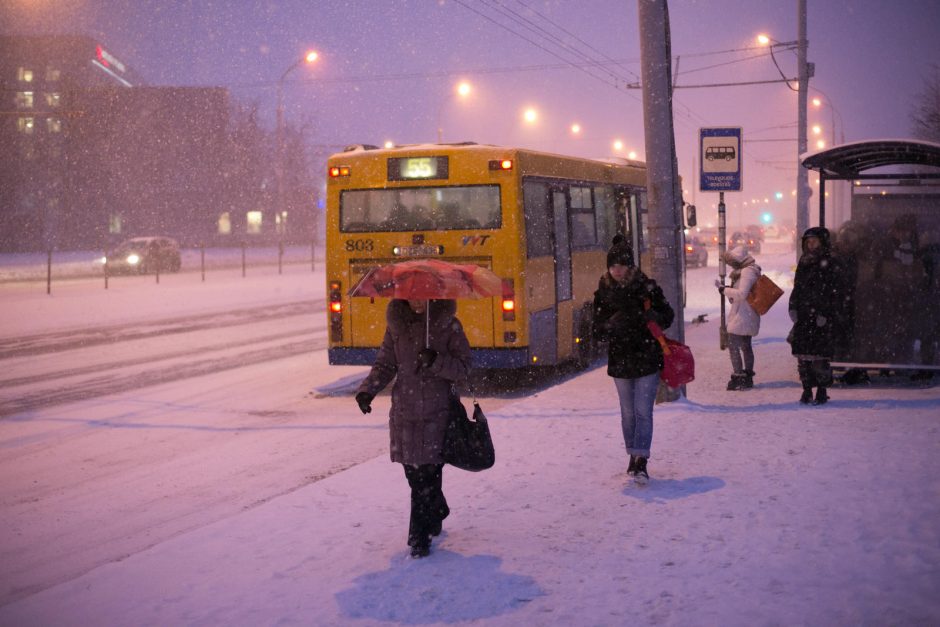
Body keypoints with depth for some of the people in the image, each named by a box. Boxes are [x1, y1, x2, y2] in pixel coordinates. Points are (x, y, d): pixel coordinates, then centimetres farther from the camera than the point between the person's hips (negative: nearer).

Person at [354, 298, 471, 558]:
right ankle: (437, 513, 34)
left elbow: (463, 368, -4)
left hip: (436, 415, -3)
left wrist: (436, 362, -22)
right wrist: (367, 390, -6)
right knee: (414, 475, 8)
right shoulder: (396, 325, 6)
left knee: (428, 474, -6)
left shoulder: (448, 325, -2)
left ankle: (420, 537, 3)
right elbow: (385, 364, 10)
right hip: (404, 412, 3)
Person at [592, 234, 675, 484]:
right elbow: (597, 331, 3)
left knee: (643, 411, -9)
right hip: (620, 360, 3)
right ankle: (633, 457, 26)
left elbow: (667, 315, 2)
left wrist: (652, 317, -20)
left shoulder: (647, 287, -6)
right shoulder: (603, 292, 1)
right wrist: (611, 325, -20)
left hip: (647, 358, -3)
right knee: (628, 413, 13)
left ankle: (641, 461, -11)